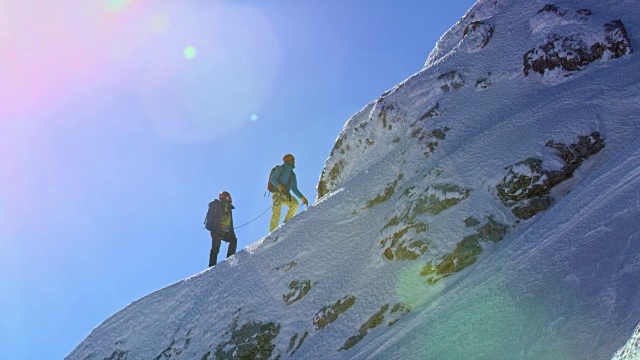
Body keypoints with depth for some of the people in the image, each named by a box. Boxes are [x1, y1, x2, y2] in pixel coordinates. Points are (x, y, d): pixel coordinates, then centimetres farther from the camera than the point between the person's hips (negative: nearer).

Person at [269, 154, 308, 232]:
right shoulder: (280, 168, 5)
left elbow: (294, 189, 22)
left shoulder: (292, 174, 23)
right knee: (276, 214, -14)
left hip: (286, 195, 6)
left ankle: (286, 222, -10)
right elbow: (272, 179, -8)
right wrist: (279, 186, -28)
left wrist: (302, 197, 8)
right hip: (277, 193, -6)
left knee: (295, 204, -21)